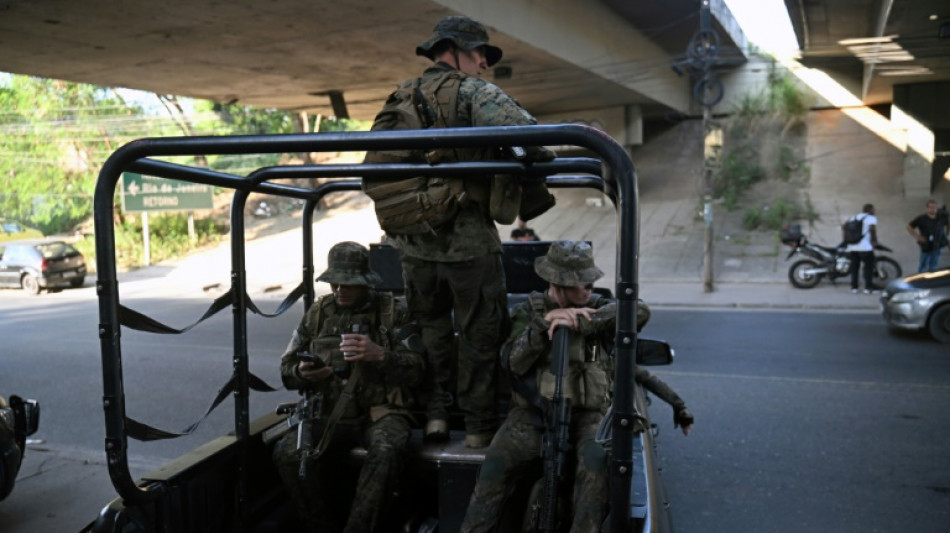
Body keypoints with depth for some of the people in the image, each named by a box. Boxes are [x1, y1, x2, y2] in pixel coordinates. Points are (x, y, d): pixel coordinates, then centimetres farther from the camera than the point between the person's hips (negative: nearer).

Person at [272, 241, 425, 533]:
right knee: (287, 452, -25)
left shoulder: (393, 311, 5)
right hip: (329, 413, 3)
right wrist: (301, 373, -5)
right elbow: (286, 369, 20)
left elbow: (416, 370, -2)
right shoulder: (317, 313, 15)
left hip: (380, 411, -3)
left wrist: (380, 355, -21)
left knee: (387, 450, -36)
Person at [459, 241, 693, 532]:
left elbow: (640, 311, -14)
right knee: (497, 462, -25)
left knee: (597, 460, -31)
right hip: (534, 411, 0)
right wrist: (544, 323, -19)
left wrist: (581, 322, -22)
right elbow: (514, 364, -6)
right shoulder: (528, 311, 8)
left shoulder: (596, 308, 7)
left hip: (586, 413, 0)